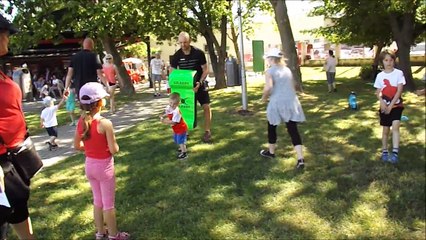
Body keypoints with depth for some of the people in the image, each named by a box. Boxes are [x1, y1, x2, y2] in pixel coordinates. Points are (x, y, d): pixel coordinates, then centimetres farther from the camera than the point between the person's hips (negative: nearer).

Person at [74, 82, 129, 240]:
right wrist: (113, 146, 0)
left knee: (97, 200, 22)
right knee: (108, 203, 10)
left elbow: (77, 146, 5)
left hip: (89, 165, 6)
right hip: (104, 166, -6)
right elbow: (114, 150, -21)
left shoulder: (81, 121, -4)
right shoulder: (105, 123, -24)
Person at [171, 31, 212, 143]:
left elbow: (205, 70, -10)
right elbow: (173, 73, -2)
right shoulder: (176, 56, -9)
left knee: (206, 107, -9)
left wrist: (200, 82, -25)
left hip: (199, 84, -2)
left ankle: (207, 131, 0)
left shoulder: (199, 53, -15)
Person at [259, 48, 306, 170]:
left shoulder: (270, 71, -6)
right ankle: (300, 159, -5)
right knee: (293, 130, 3)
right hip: (291, 102, 5)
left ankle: (271, 152, 35)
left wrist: (264, 97, -4)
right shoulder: (287, 70, 14)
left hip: (277, 104, -5)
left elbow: (268, 87, -21)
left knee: (272, 127, 18)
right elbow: (292, 87, 17)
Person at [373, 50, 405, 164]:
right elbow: (378, 92, 2)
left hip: (396, 105, -2)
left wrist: (390, 105, -15)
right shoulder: (380, 76, 0)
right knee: (385, 129, 10)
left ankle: (395, 153, -21)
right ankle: (384, 152, 22)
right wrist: (382, 103, -17)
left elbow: (399, 91, -11)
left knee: (395, 127, -18)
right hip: (384, 106, 2)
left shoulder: (399, 73, -6)